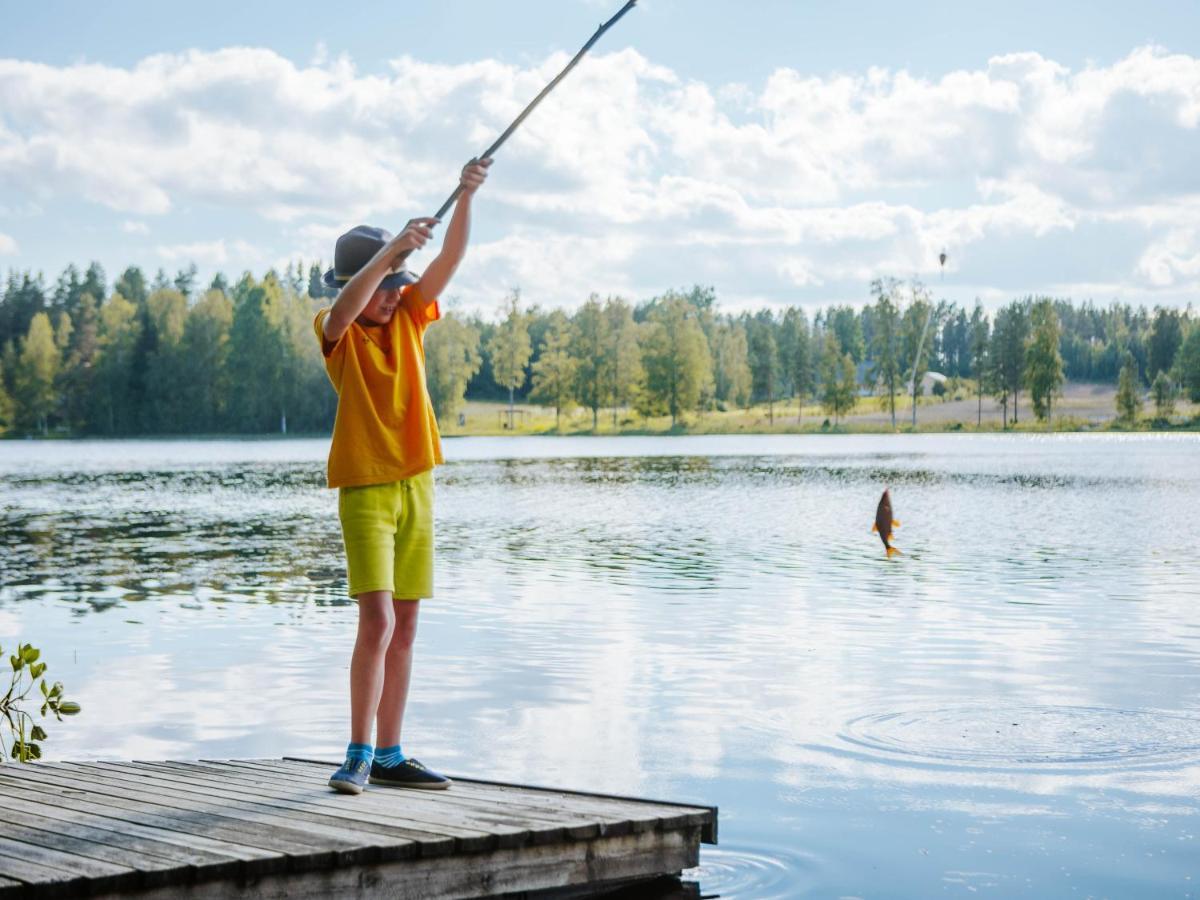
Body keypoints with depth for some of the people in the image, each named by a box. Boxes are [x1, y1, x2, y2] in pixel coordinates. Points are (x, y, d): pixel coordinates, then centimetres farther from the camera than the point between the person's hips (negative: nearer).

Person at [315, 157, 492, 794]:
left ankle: (389, 756, 15)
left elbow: (450, 258, -5)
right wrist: (394, 247, -38)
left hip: (416, 484, 6)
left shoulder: (408, 315, 7)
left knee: (404, 629, 8)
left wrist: (466, 197, -20)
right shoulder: (336, 330, -5)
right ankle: (359, 755, -7)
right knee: (377, 622, -16)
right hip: (365, 486, -6)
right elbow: (344, 309, -30)